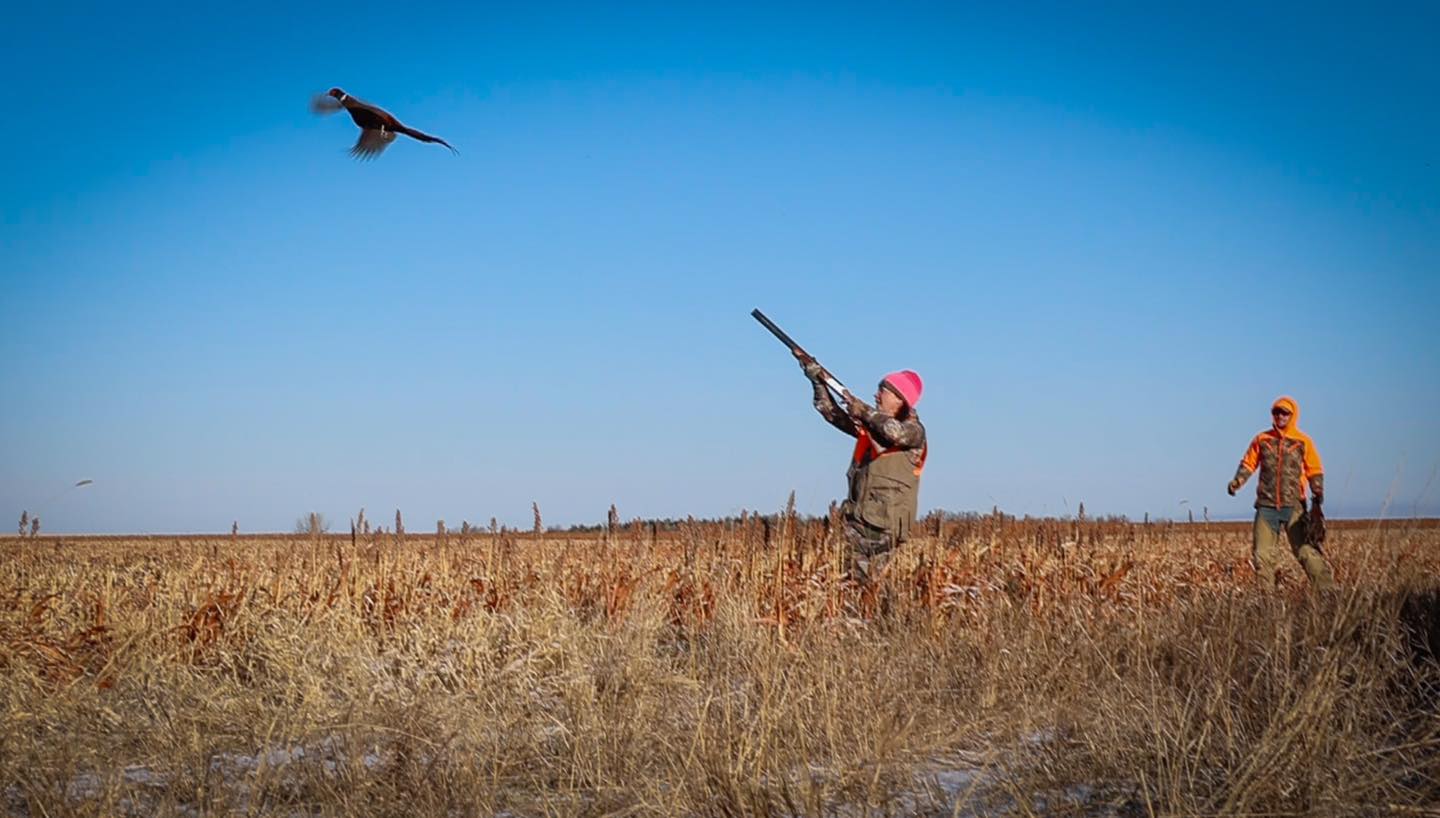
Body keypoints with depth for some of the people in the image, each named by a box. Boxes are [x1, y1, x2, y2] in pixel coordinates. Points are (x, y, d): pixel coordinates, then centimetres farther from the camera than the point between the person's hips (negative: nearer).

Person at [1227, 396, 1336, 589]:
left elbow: (1315, 471, 5)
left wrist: (1318, 492, -11)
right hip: (1266, 506, 3)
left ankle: (1328, 590, -7)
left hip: (1294, 506, -3)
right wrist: (1237, 481, -6)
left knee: (1306, 551, -10)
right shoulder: (1262, 439, 8)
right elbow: (1248, 464, 12)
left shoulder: (1303, 442, 3)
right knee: (1262, 555, 1)